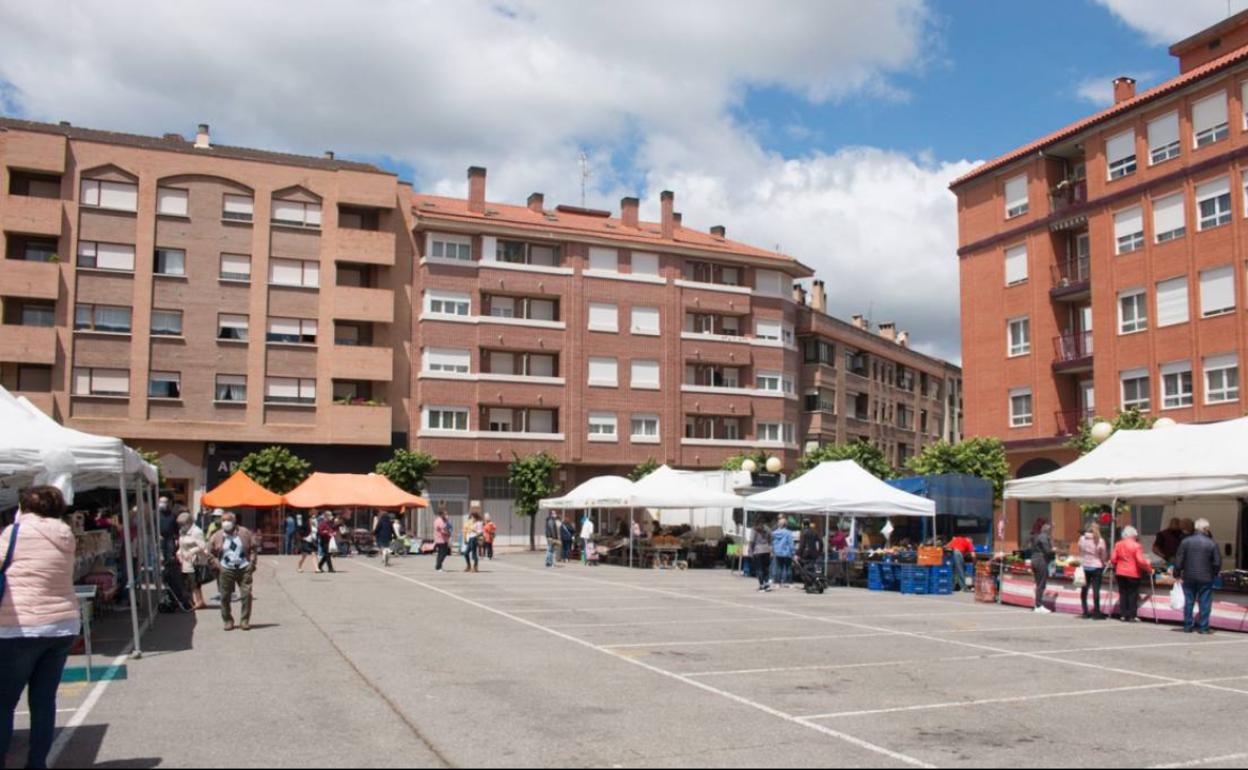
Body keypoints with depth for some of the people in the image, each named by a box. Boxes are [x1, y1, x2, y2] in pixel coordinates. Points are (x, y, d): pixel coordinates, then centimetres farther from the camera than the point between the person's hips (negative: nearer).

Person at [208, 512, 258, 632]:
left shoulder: (245, 533, 2)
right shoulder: (217, 537, 2)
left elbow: (254, 548, 7)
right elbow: (211, 553, 9)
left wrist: (252, 562, -2)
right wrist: (218, 565, -2)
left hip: (244, 569, 0)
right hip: (226, 571, 0)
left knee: (246, 594, -5)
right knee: (225, 596, 2)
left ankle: (245, 620, 6)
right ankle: (228, 621, 17)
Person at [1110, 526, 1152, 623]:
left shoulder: (1118, 545, 2)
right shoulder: (1136, 546, -12)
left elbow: (1113, 559, 3)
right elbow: (1140, 561, -17)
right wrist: (1149, 568, -5)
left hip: (1120, 572, 4)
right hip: (1133, 573, -4)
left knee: (1122, 593, 10)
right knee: (1133, 594, 4)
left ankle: (1123, 615, 9)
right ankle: (1131, 616, 2)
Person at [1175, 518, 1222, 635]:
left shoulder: (1186, 542, -1)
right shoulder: (1212, 544, -7)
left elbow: (1179, 560, -2)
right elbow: (1217, 562, -5)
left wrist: (1177, 574, 6)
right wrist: (1215, 574, 12)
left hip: (1189, 577, 2)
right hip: (1206, 578, -2)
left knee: (1189, 602, 9)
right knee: (1205, 603, 4)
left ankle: (1188, 626, 12)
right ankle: (1204, 628, 4)